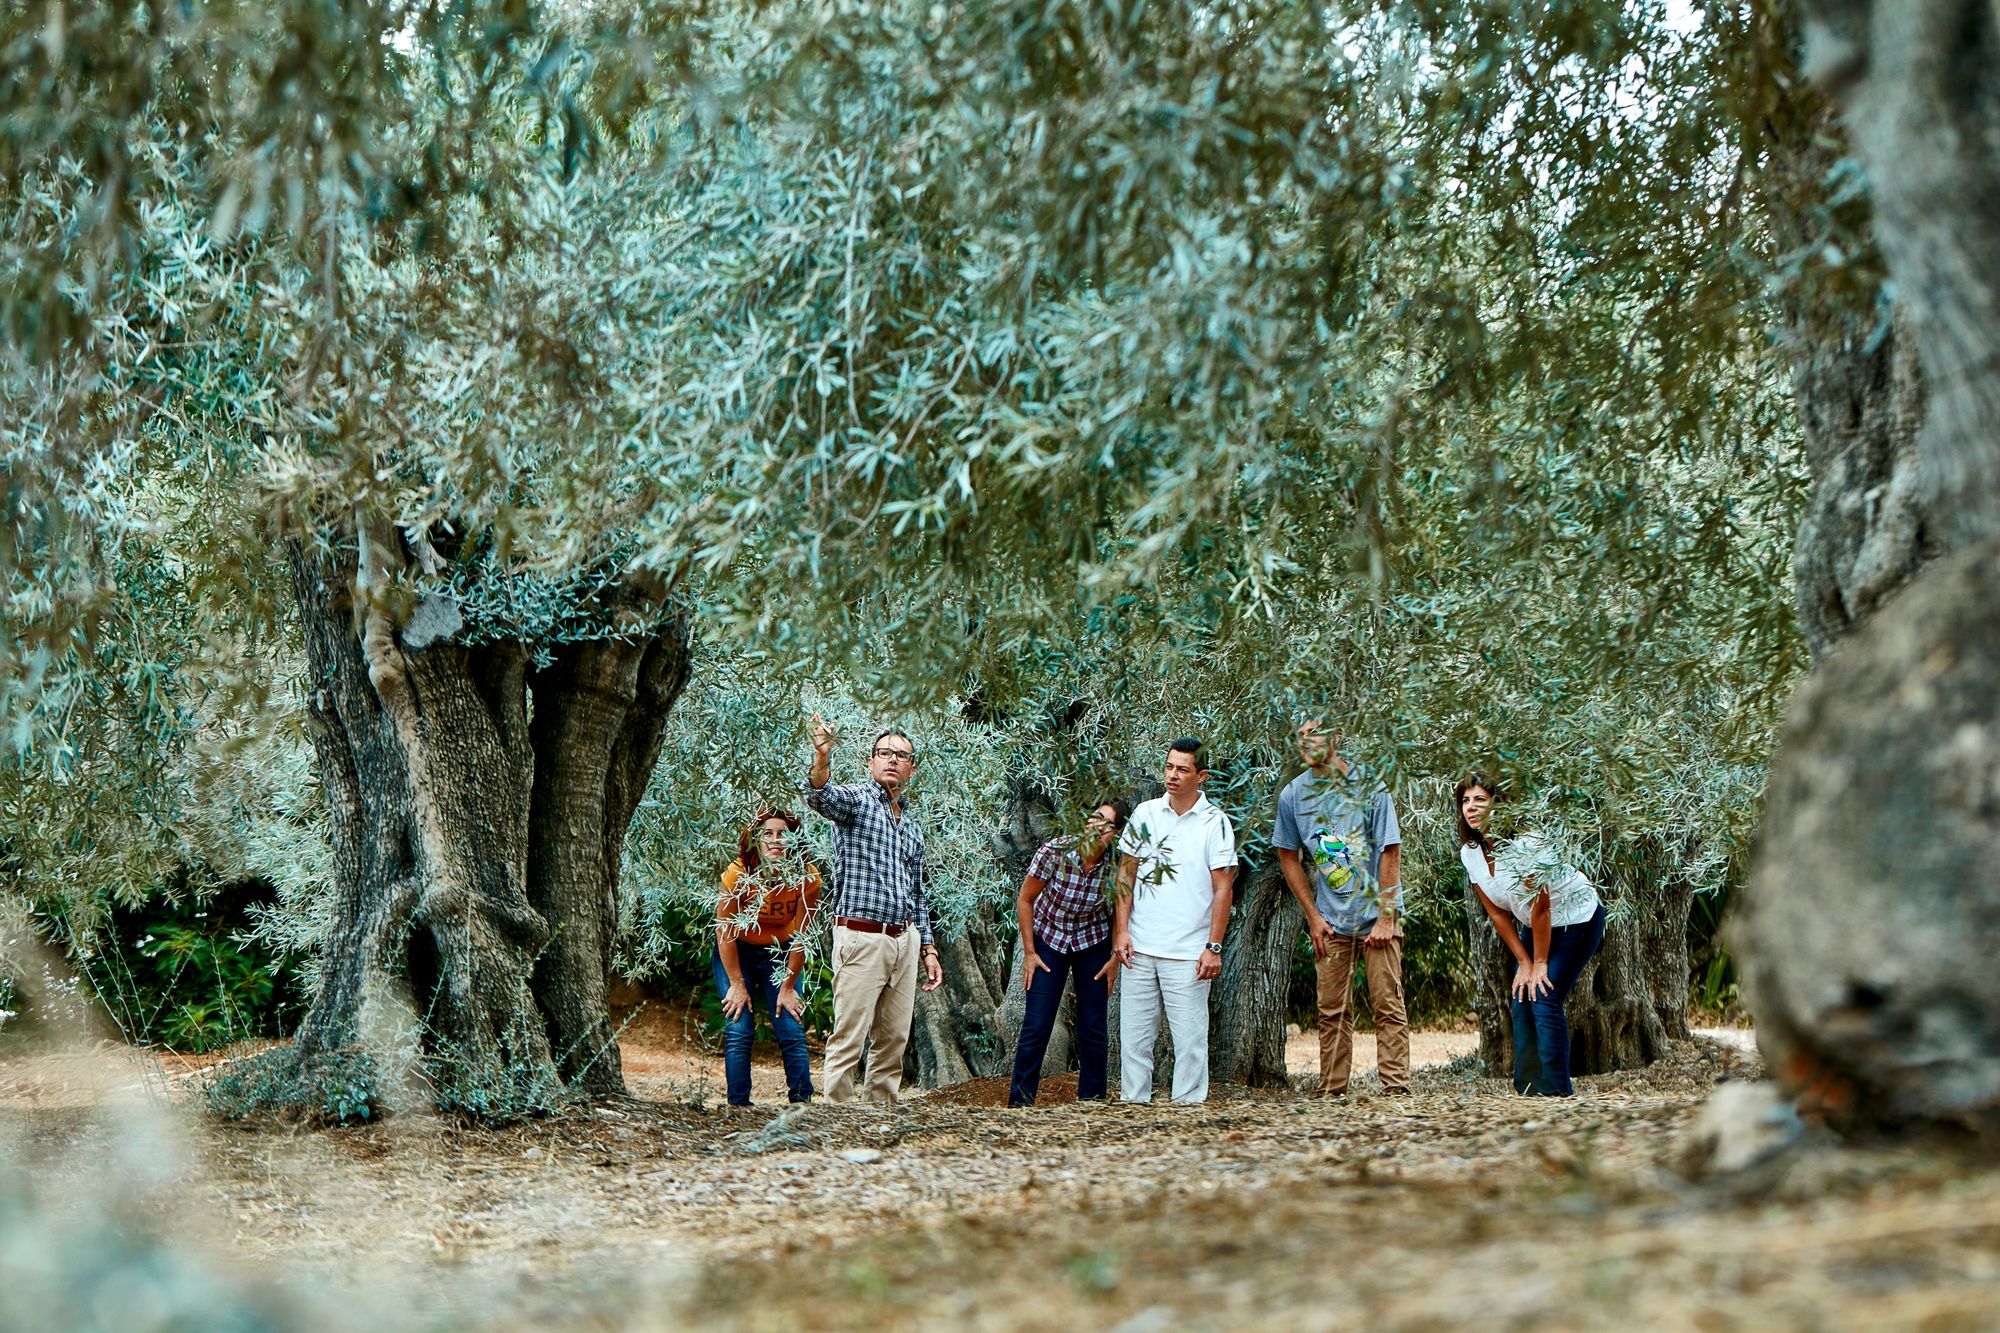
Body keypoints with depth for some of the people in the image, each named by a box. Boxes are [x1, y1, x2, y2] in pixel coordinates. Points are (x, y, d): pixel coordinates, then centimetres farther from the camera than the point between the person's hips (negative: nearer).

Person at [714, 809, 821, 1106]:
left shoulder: (806, 877, -21)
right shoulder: (738, 875, -25)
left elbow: (800, 937, -13)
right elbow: (724, 932, -15)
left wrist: (788, 987, -10)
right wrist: (737, 984, -12)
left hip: (780, 955, 1)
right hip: (736, 953, -1)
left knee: (792, 1033, -8)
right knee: (738, 1030, -11)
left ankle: (803, 1102, -3)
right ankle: (738, 1105, -8)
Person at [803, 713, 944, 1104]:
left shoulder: (912, 827, 20)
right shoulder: (855, 799, -2)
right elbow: (820, 799, -26)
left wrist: (927, 948, 16)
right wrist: (822, 758, -47)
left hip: (905, 941, 7)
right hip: (862, 938, -7)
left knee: (894, 1041, 10)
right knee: (848, 1040, -8)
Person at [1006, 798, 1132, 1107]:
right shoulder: (1054, 852, -24)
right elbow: (1025, 900, -10)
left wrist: (1115, 958, -1)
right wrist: (1029, 952, -7)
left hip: (1093, 943, 1)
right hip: (1049, 939, -1)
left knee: (1094, 1030, 1)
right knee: (1036, 1027, -6)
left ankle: (1091, 1103, 13)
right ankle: (1018, 1104, 2)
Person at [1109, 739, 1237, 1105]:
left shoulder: (1215, 823, -2)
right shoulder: (1144, 814, 8)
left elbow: (1223, 888, -3)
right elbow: (1126, 874, 12)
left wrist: (1214, 947, -9)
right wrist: (1121, 930, 3)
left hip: (1188, 952, -3)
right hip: (1140, 948, 3)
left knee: (1190, 1037, -3)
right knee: (1133, 1034, 5)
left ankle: (1189, 1104, 5)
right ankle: (1133, 1103, 14)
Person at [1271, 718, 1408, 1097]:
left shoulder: (1369, 787, -6)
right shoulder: (1293, 794, 2)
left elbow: (1390, 853, -5)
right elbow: (1288, 857, 11)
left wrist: (1386, 918, -9)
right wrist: (1313, 916, 5)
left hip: (1377, 918, -3)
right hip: (1329, 921, 3)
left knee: (1388, 1005, -5)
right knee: (1332, 1010, 4)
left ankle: (1396, 1087, -3)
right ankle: (1332, 1091, 9)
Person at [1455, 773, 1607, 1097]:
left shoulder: (1522, 842, -28)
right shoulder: (1469, 852, -6)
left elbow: (1540, 905, -24)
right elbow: (1498, 913, 1)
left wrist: (1539, 964, -19)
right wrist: (1524, 962, -3)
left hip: (1578, 920, -7)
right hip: (1537, 927, 7)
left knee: (1544, 1000, -16)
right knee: (1520, 999, -3)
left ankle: (1555, 1090, -12)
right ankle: (1529, 1087, 5)